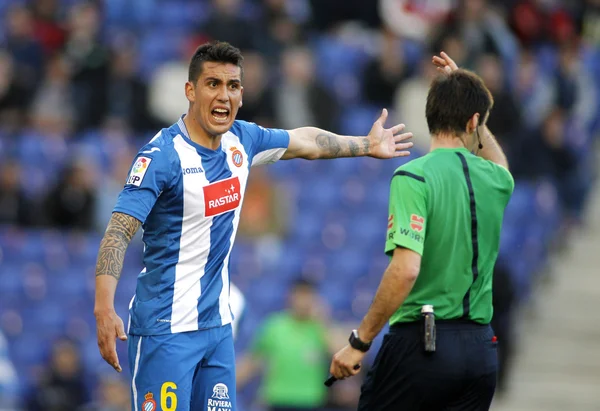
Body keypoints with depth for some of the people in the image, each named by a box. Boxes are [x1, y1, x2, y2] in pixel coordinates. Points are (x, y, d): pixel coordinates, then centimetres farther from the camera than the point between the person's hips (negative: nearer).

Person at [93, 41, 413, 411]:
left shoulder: (241, 141, 6)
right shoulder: (163, 155, -16)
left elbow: (304, 142, 26)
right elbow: (119, 231, -22)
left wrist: (367, 145, 39)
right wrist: (105, 309, -35)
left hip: (217, 324, 7)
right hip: (166, 328, -7)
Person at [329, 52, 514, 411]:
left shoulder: (414, 177, -10)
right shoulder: (495, 180, 8)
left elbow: (405, 269, -20)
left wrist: (360, 342, -13)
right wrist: (463, 85, 38)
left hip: (419, 341, -5)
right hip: (481, 348, 5)